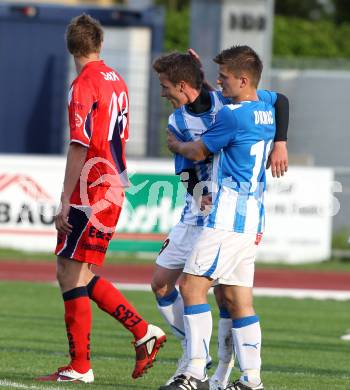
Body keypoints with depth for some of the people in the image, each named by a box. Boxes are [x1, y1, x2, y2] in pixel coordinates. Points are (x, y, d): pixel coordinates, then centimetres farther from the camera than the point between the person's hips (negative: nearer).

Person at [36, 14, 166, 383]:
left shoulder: (83, 85, -13)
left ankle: (79, 367, -2)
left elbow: (80, 147, -18)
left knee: (71, 275, -3)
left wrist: (65, 202, -17)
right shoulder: (116, 81, 12)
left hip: (90, 195, -9)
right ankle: (144, 332, 12)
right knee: (81, 276, 14)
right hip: (113, 189, 9)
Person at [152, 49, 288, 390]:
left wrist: (280, 144, -13)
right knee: (161, 283, 6)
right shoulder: (177, 122, 1)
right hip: (198, 212, 5)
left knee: (225, 292, -9)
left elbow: (281, 101, 0)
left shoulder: (229, 101, -9)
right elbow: (190, 178, -3)